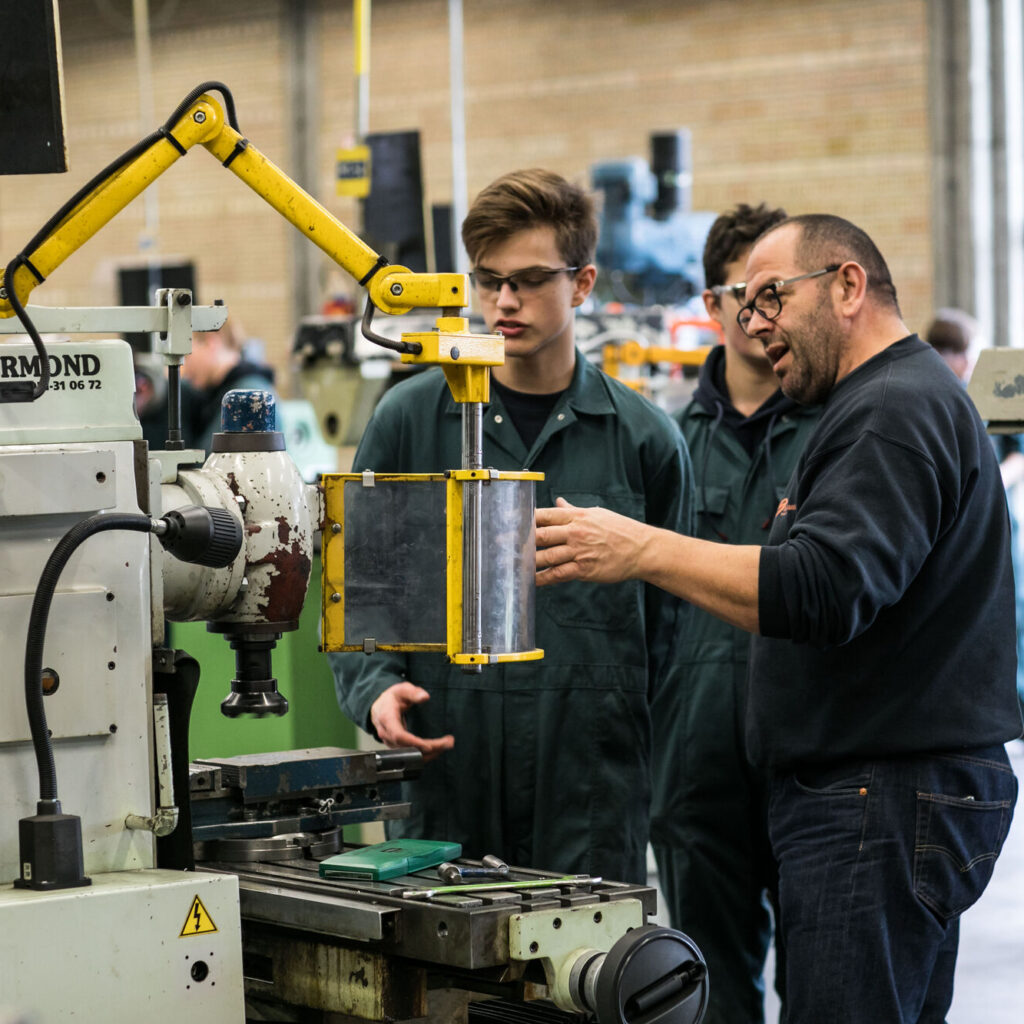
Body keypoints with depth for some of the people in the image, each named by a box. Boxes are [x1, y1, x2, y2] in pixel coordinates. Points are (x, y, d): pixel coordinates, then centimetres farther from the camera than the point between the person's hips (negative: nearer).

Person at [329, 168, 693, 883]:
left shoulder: (645, 439, 5)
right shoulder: (410, 418, 6)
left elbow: (667, 626, 8)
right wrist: (376, 688, -9)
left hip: (593, 796, 0)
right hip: (441, 784, 1)